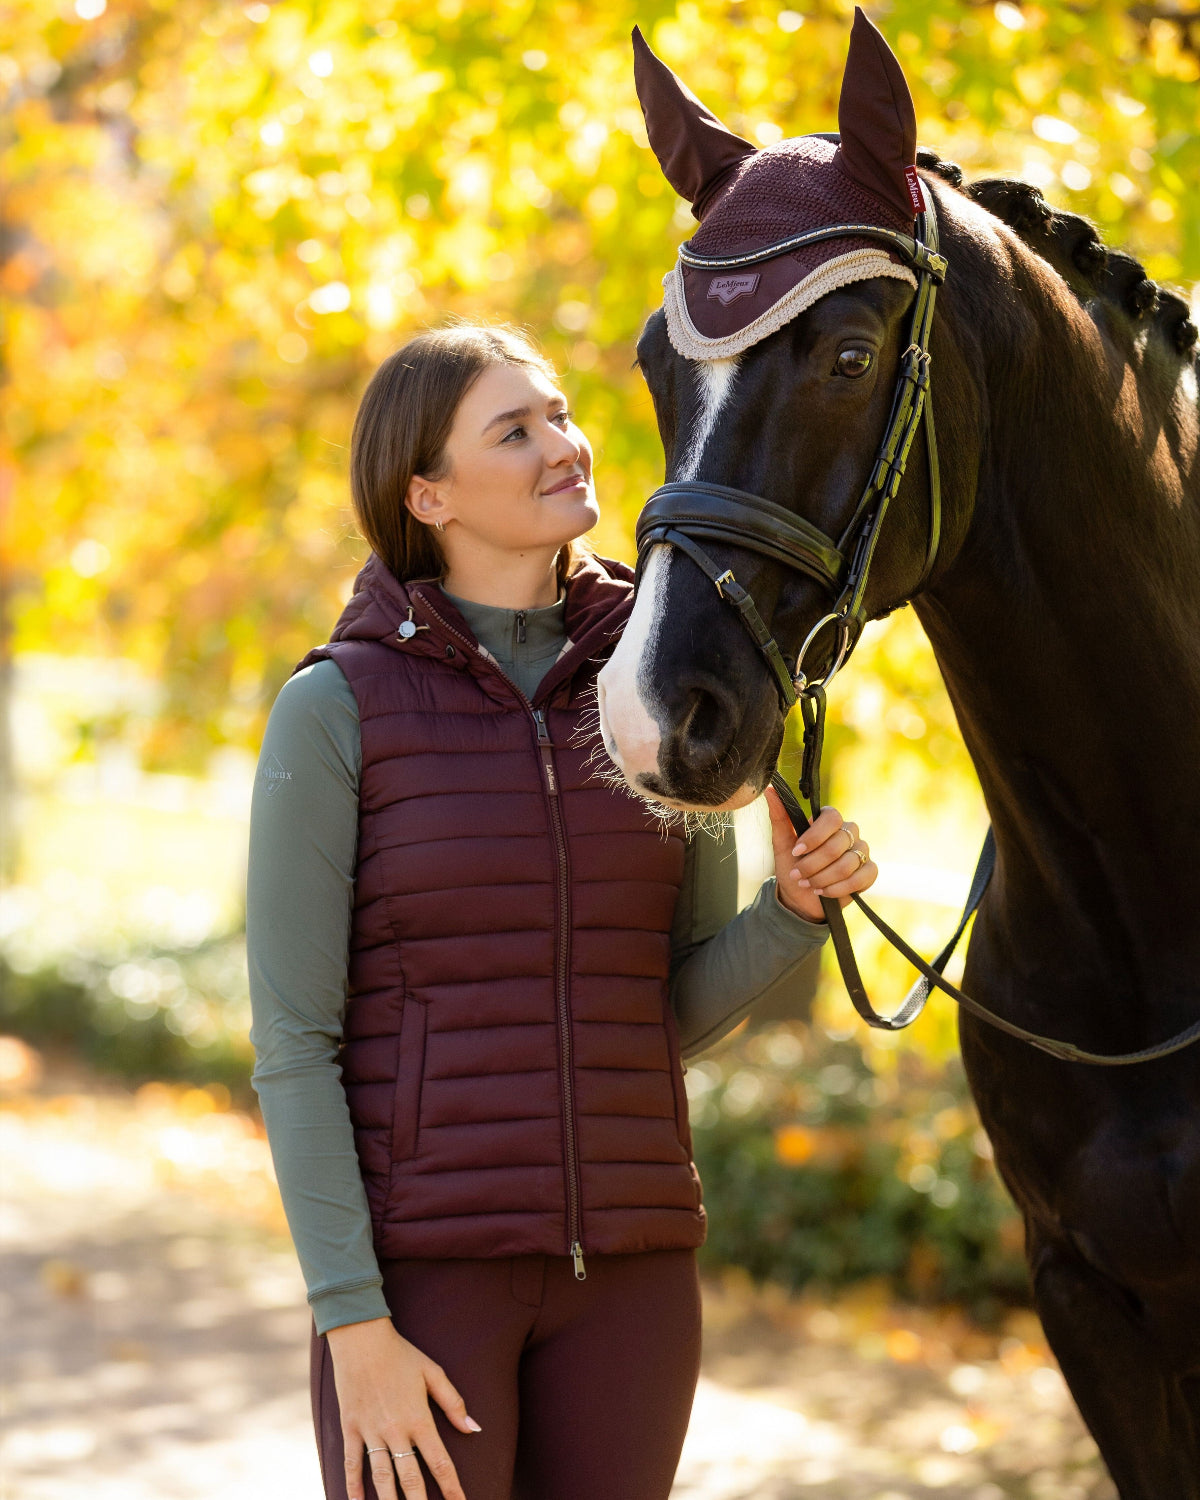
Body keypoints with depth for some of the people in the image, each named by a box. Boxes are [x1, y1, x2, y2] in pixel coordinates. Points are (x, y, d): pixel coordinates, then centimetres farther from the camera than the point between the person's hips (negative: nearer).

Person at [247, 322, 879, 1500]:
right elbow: (292, 1044, -7)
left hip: (625, 1265, 4)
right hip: (419, 1265, -4)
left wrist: (798, 903, -10)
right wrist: (353, 1326, -14)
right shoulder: (336, 710, -6)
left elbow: (687, 1007, 10)